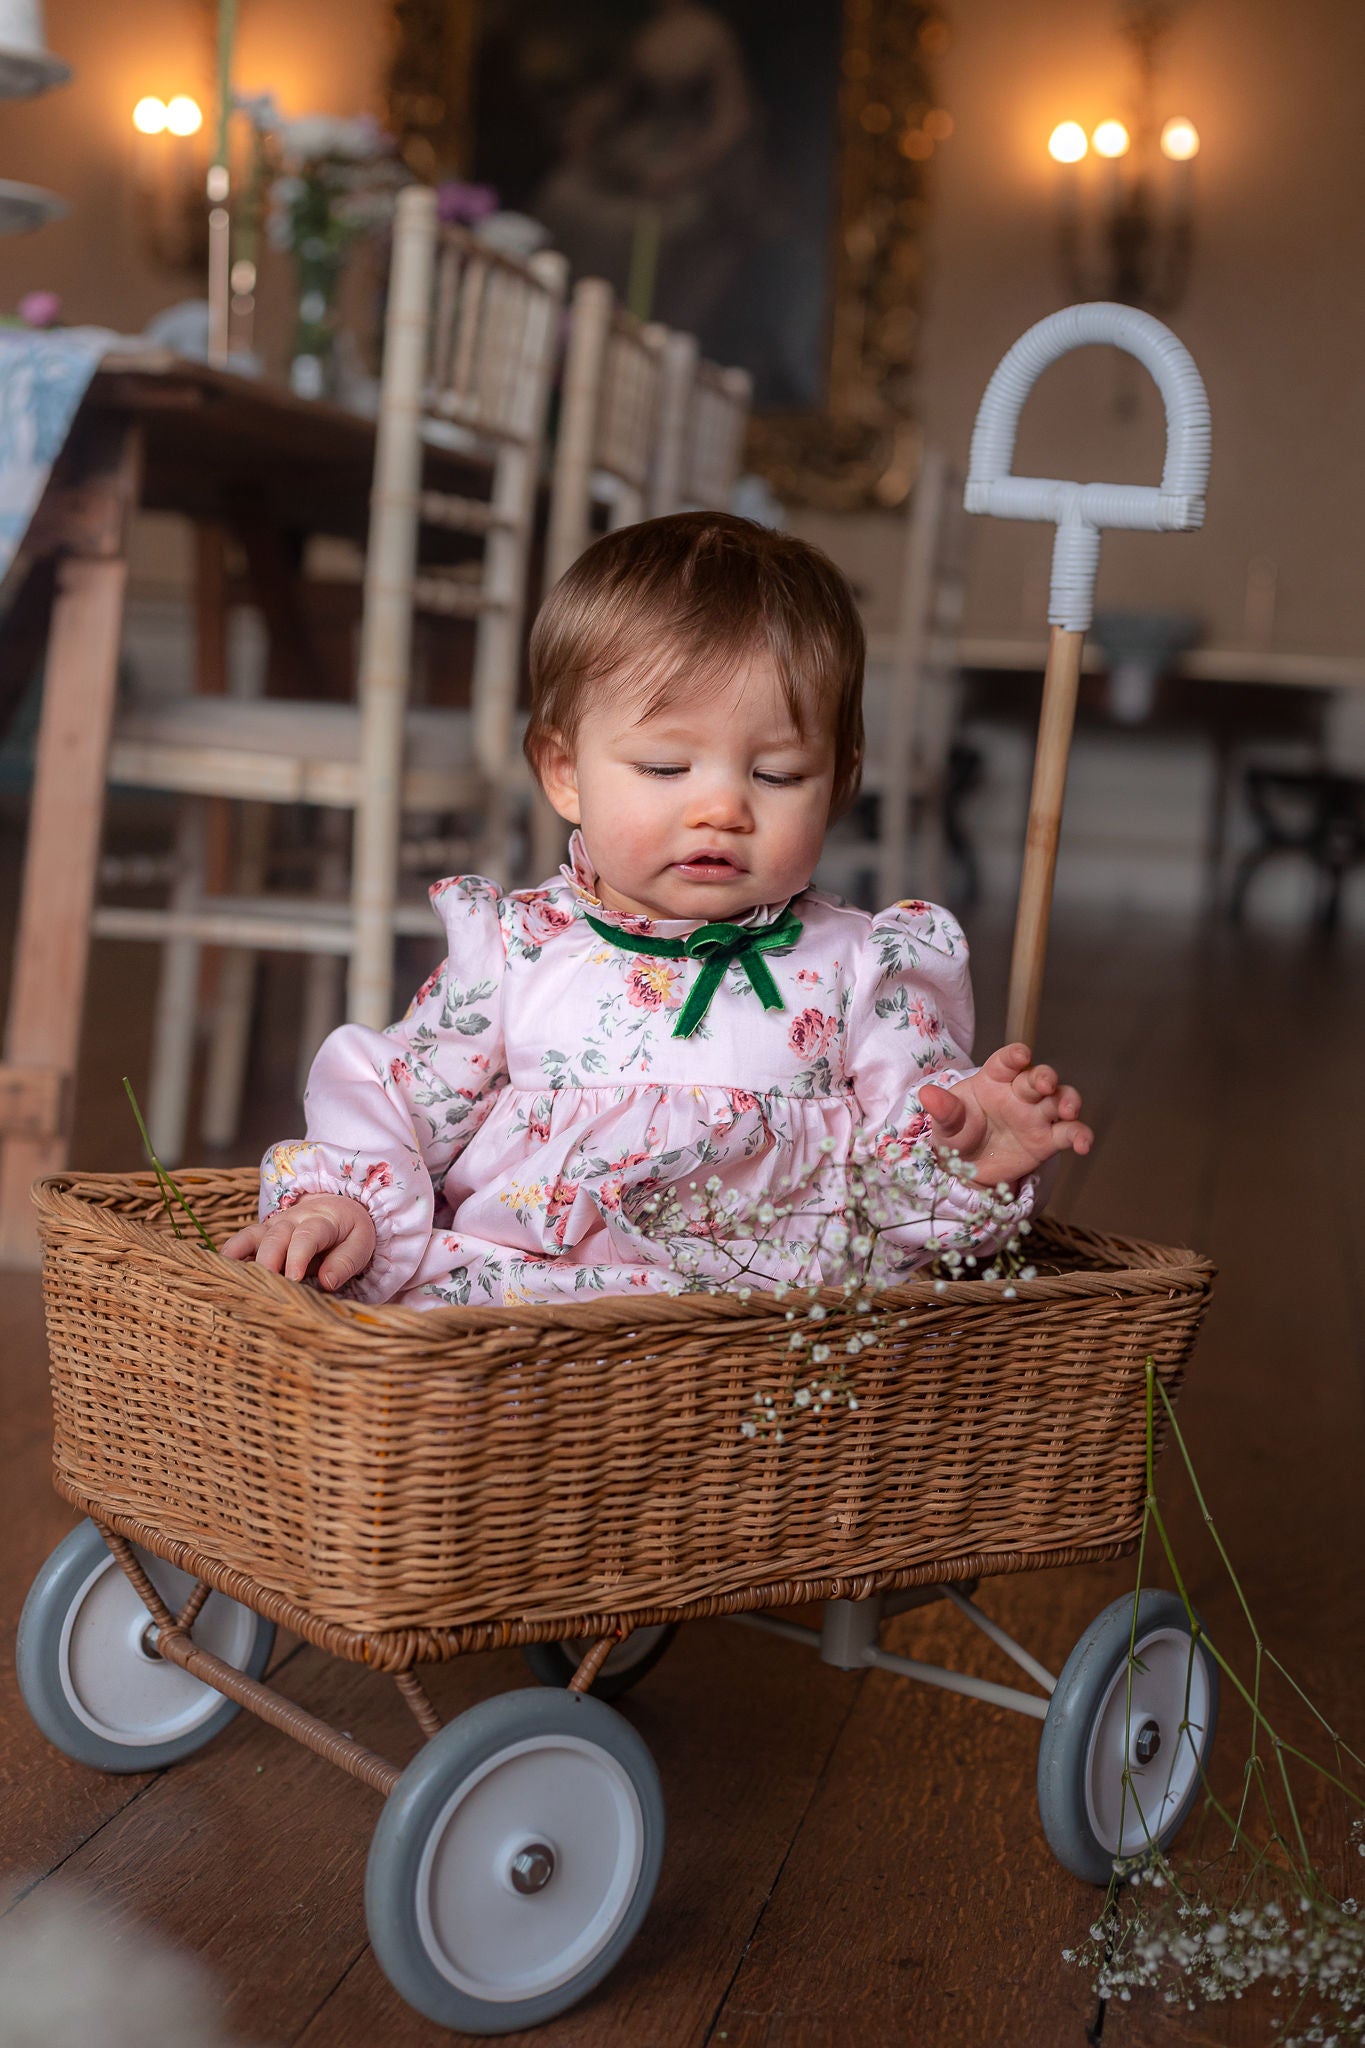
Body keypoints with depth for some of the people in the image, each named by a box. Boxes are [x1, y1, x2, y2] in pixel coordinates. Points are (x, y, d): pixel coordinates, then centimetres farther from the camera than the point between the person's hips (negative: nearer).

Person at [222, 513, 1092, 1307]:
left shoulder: (862, 970, 9)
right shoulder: (514, 949, 11)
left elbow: (902, 1196, 9)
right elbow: (396, 1099, 16)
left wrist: (968, 1158, -12)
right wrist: (339, 1196, -3)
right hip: (504, 1297, 1)